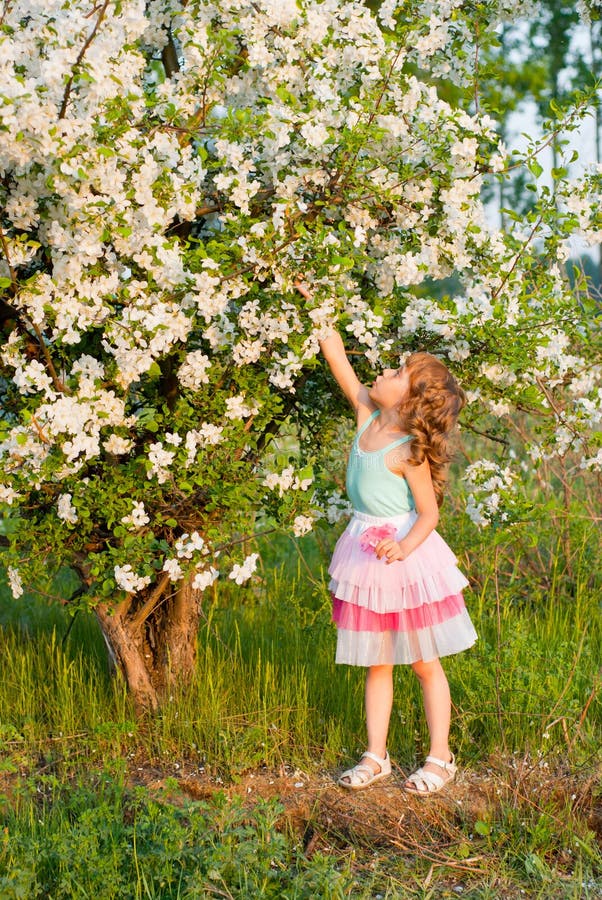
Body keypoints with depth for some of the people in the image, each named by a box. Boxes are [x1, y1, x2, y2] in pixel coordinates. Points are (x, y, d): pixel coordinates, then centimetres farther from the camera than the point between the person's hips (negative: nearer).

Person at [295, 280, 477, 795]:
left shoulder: (408, 451, -18)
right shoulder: (368, 416, 0)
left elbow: (429, 513, -16)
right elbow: (338, 359, 4)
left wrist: (404, 547, -33)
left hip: (407, 558, -7)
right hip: (365, 556, 7)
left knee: (424, 662, 5)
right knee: (376, 664, 13)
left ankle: (440, 758, 16)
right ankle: (376, 757, 21)